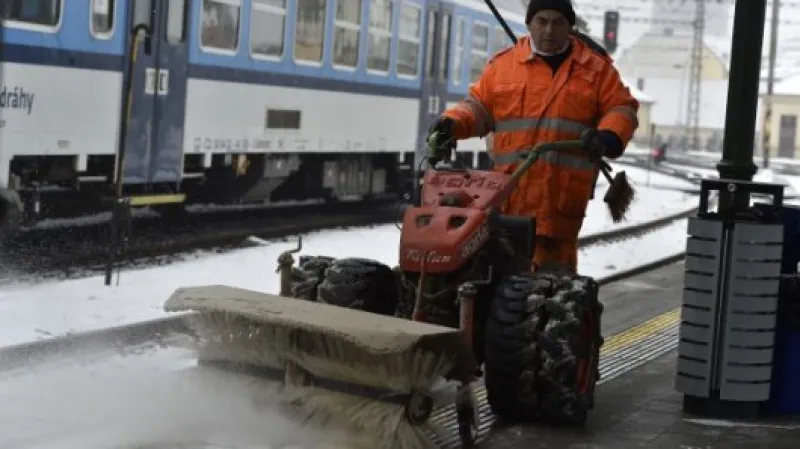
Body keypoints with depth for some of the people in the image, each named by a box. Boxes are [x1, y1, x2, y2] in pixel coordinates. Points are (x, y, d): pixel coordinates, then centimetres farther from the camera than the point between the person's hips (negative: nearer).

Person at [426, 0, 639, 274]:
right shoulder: (503, 64, 12)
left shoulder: (596, 68, 11)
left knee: (552, 268, -6)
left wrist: (610, 136, -12)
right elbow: (479, 106, 16)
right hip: (510, 189, 1)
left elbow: (622, 108, 8)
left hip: (564, 192, -1)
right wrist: (452, 123, -4)